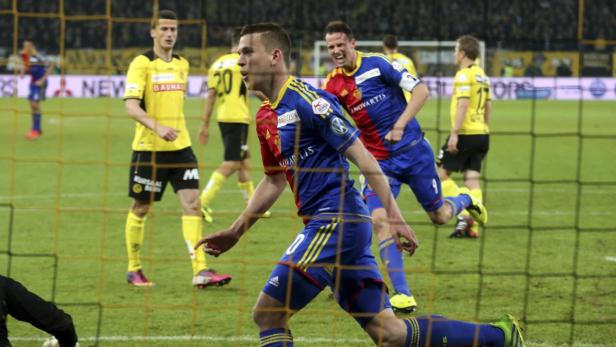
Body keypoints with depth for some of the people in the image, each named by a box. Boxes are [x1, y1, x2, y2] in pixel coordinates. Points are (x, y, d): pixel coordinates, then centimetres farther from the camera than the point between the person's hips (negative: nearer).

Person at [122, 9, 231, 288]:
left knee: (192, 202, -7)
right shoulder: (141, 64, -8)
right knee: (141, 208, 6)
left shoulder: (182, 64, 12)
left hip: (180, 146, 5)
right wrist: (157, 127, -31)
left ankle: (200, 271, -12)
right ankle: (133, 269, 21)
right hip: (149, 148, -5)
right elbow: (131, 106, -18)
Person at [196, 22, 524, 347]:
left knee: (267, 315, -7)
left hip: (335, 223, -9)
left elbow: (362, 157, -13)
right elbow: (274, 180, 29)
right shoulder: (266, 117, 17)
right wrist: (235, 232, 27)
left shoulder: (306, 101, -11)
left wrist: (394, 217, -17)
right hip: (327, 225, 9)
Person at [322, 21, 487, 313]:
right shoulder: (333, 84, 1)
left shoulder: (377, 64, -11)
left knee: (439, 215, 8)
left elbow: (420, 90, -15)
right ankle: (402, 295, -15)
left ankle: (465, 201, 47)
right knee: (379, 219, -18)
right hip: (378, 161, 3)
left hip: (412, 150, -3)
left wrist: (399, 126, -24)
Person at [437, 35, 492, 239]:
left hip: (465, 133, -8)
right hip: (482, 133, 8)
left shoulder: (464, 75, -11)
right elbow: (488, 106, 19)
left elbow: (463, 104, -20)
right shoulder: (482, 75, 15)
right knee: (472, 180, 7)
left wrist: (454, 133, -21)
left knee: (442, 174, 1)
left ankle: (463, 216, -9)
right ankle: (472, 227, 1)